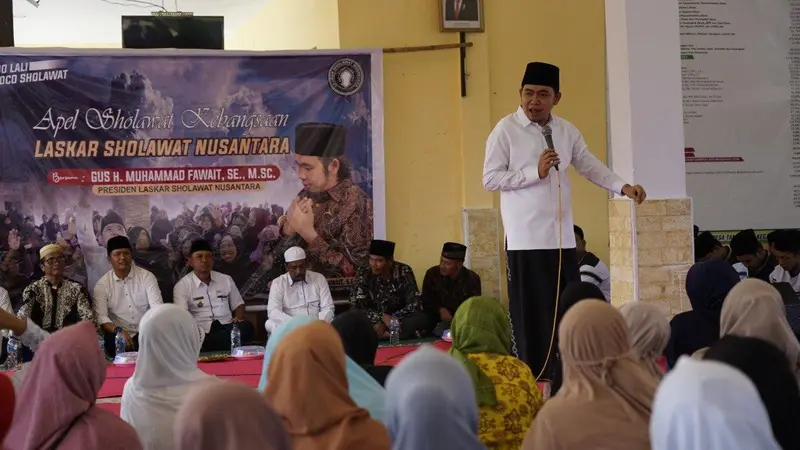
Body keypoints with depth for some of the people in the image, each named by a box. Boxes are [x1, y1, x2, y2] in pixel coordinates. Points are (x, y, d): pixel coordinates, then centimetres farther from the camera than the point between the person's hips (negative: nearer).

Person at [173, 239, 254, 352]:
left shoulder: (226, 279, 17)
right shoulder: (182, 286, 4)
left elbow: (238, 304, 25)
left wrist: (238, 318, 0)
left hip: (226, 328, 4)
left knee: (246, 327, -32)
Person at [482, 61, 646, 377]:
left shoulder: (566, 131, 9)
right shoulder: (505, 130, -6)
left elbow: (589, 165, 14)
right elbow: (490, 179, -9)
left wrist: (622, 187, 1)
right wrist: (535, 172, -15)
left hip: (561, 234, 5)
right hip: (525, 236, -5)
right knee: (530, 310, -2)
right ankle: (533, 376, 7)